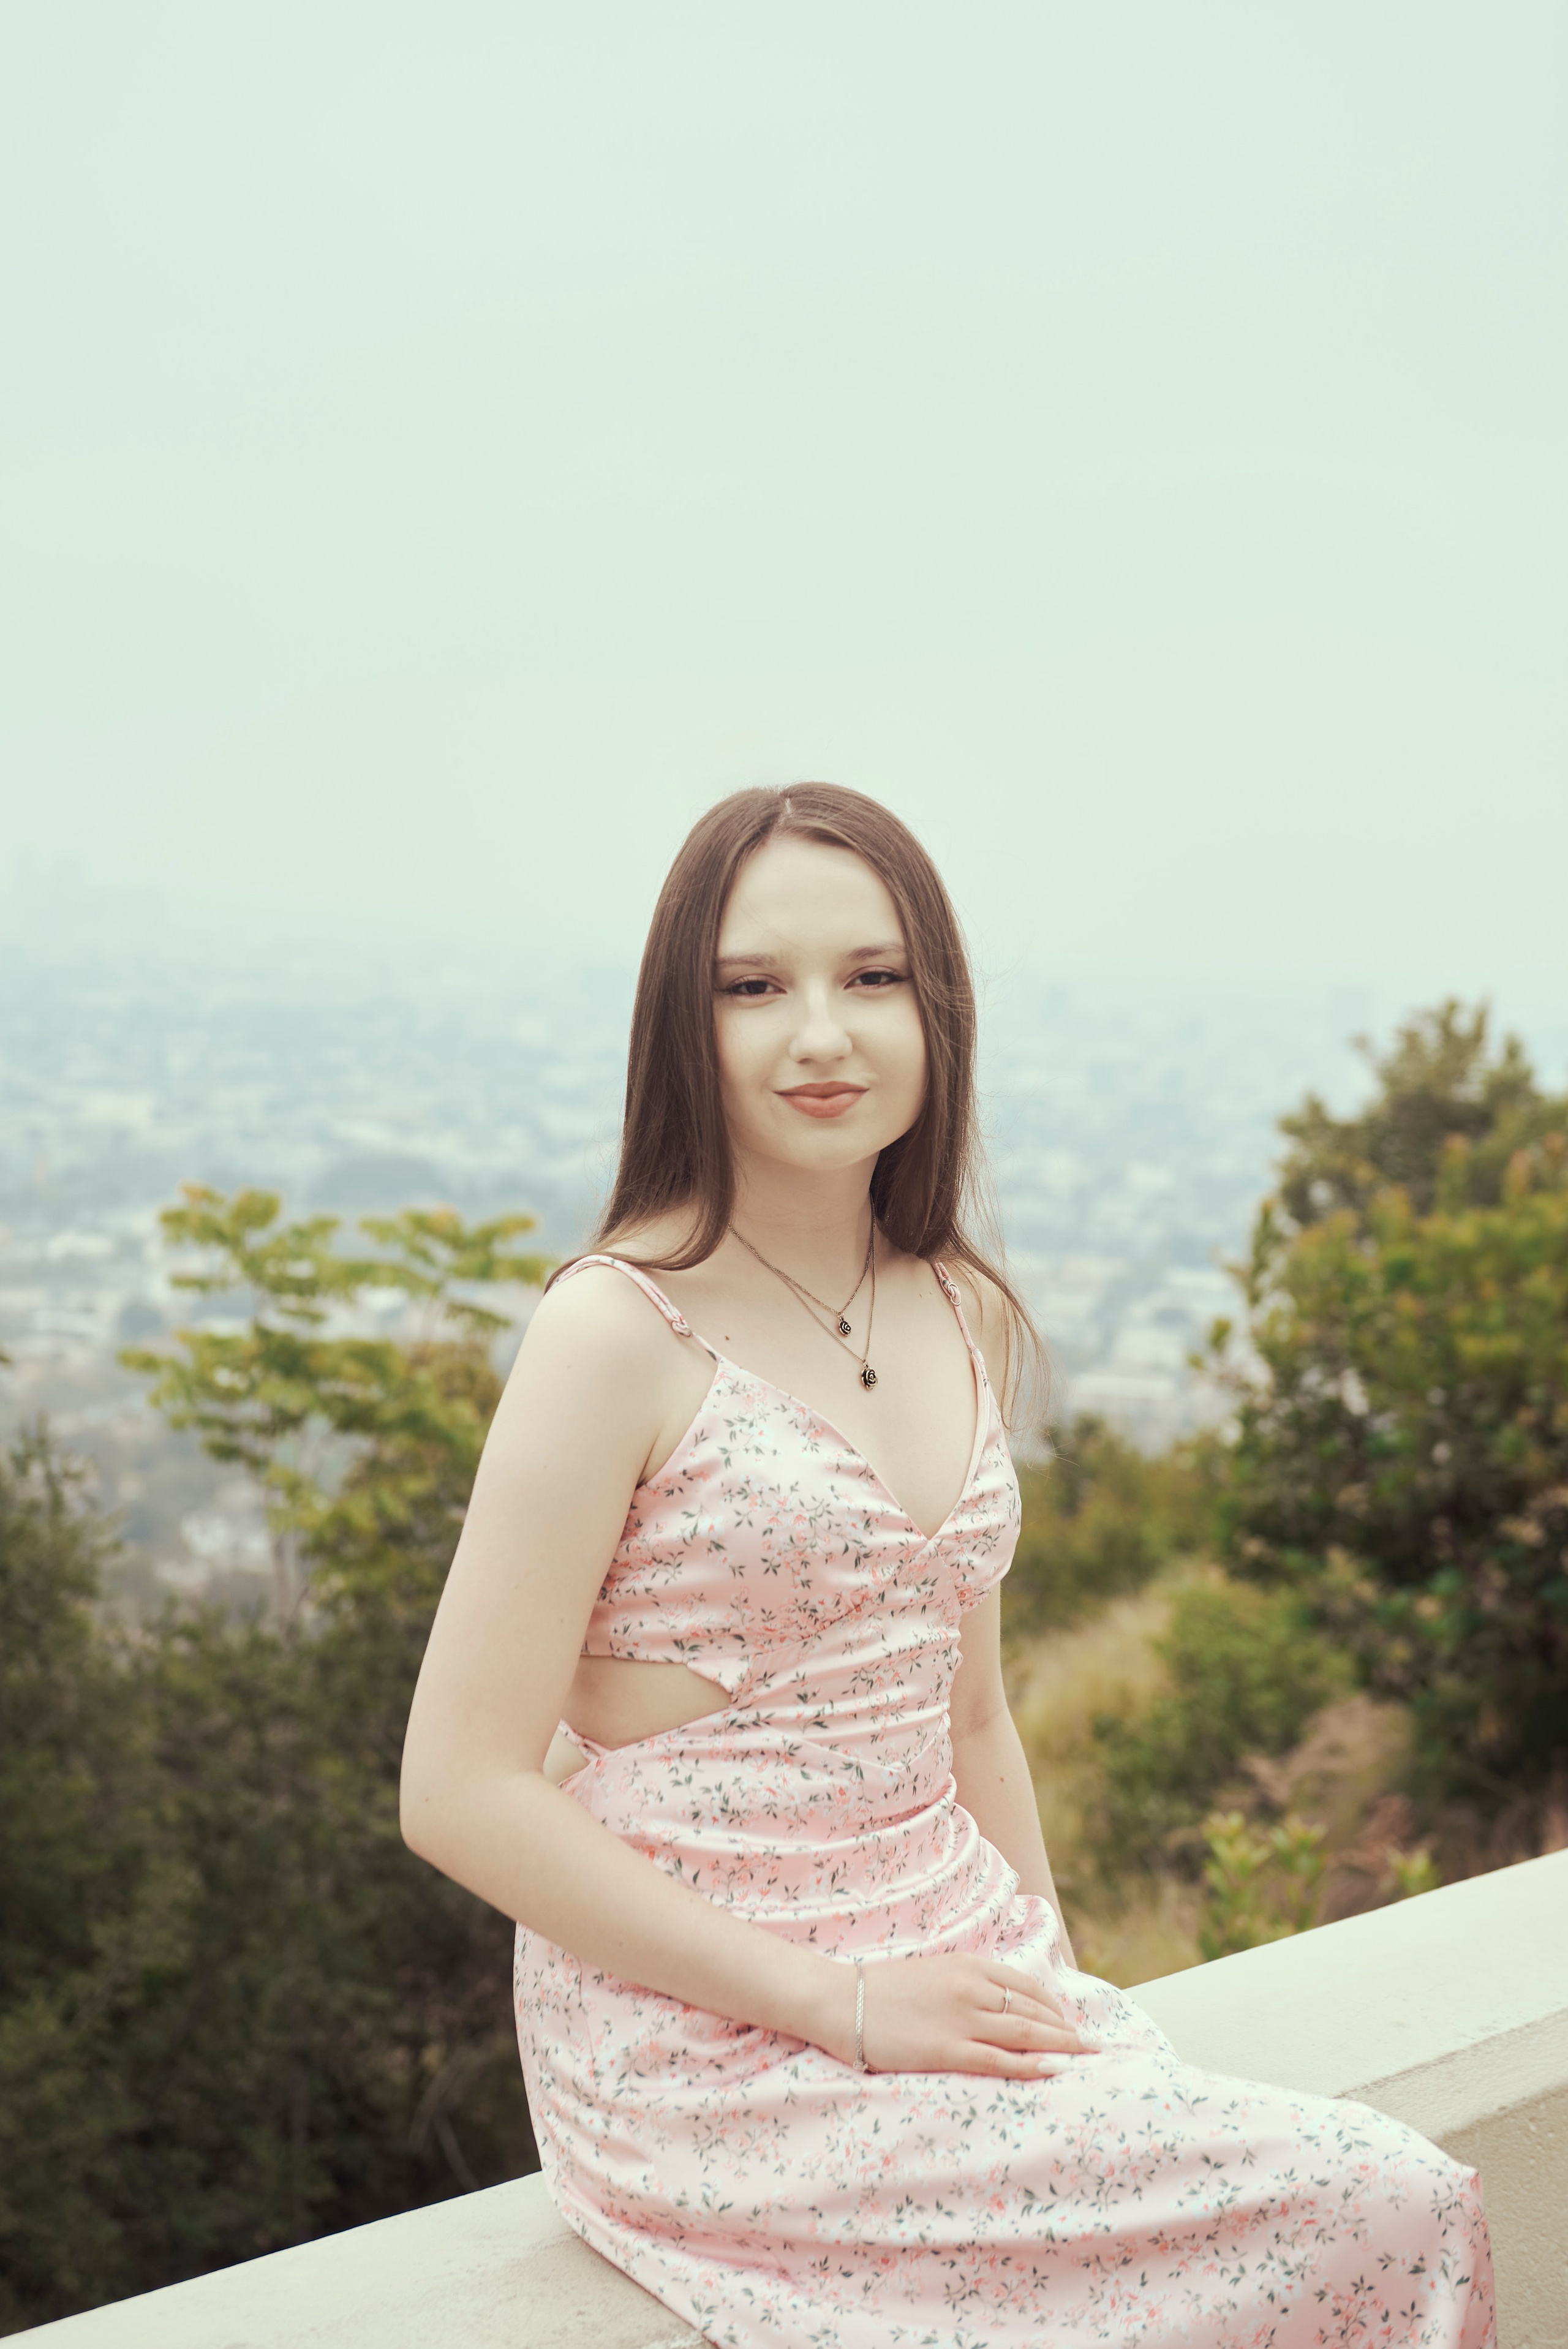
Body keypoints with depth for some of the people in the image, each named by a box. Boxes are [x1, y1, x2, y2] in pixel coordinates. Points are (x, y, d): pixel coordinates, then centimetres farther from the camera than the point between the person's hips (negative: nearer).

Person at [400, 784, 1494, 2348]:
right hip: (704, 2041, -6)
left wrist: (1053, 1981, 5)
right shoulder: (622, 1329, -12)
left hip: (951, 1973, 7)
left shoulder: (962, 1318, 10)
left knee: (1411, 2208, -15)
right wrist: (838, 2003, -14)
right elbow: (464, 1793, -14)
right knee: (1392, 2223, -18)